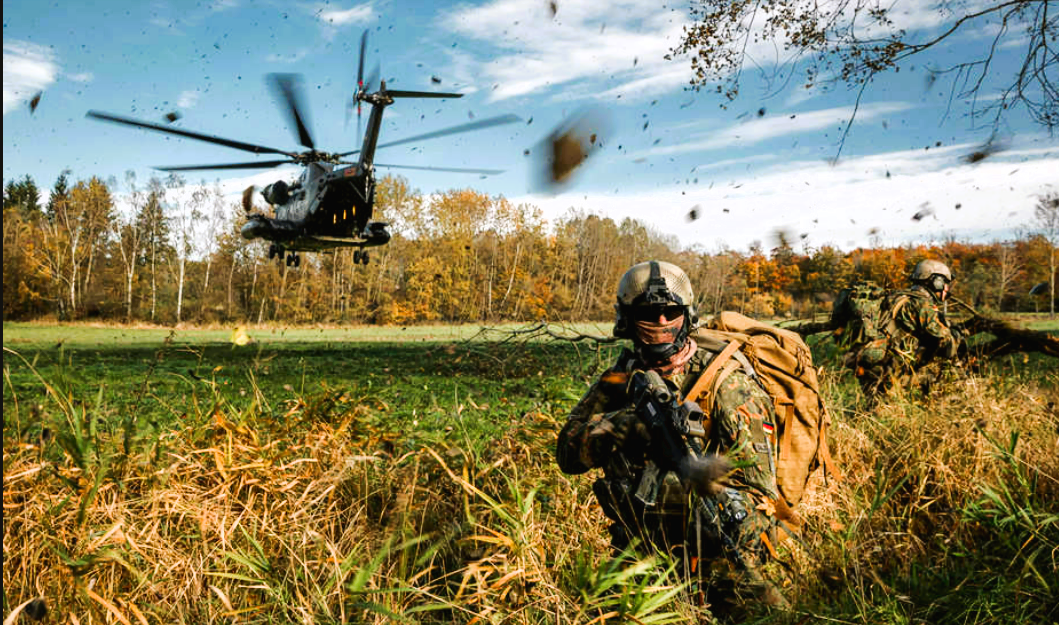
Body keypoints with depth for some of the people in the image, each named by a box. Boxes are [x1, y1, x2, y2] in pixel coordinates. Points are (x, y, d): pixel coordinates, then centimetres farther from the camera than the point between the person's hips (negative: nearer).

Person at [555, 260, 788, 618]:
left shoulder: (724, 380, -6)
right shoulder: (618, 381, 4)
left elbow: (757, 477, -10)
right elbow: (569, 453, -5)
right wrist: (626, 424, -21)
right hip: (641, 545, 2)